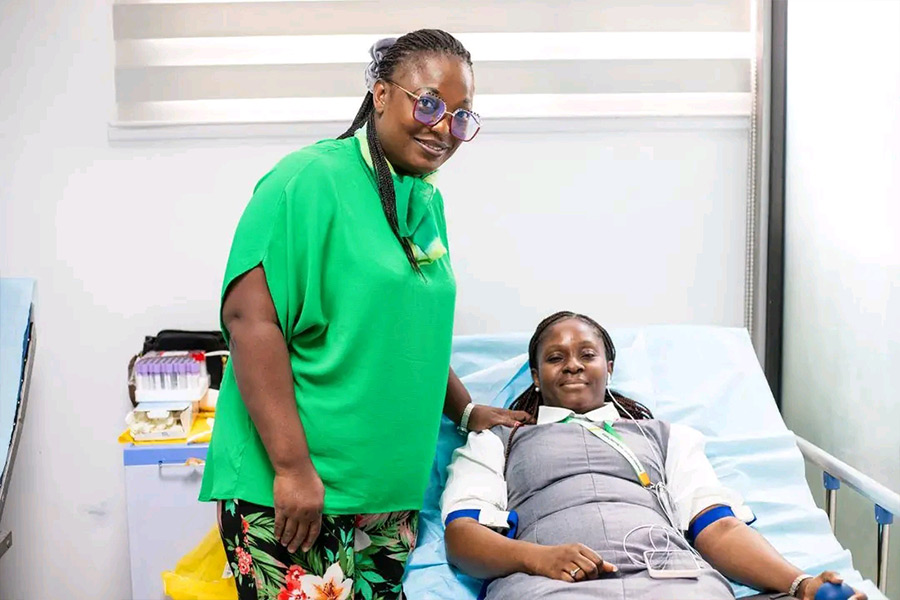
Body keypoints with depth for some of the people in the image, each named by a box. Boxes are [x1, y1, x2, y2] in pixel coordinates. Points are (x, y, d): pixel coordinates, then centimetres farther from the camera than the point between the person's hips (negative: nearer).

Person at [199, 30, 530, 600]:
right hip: (293, 492, -7)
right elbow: (252, 318, -18)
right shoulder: (312, 180, -10)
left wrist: (466, 412, 21)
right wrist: (293, 467, -21)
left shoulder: (429, 202, 12)